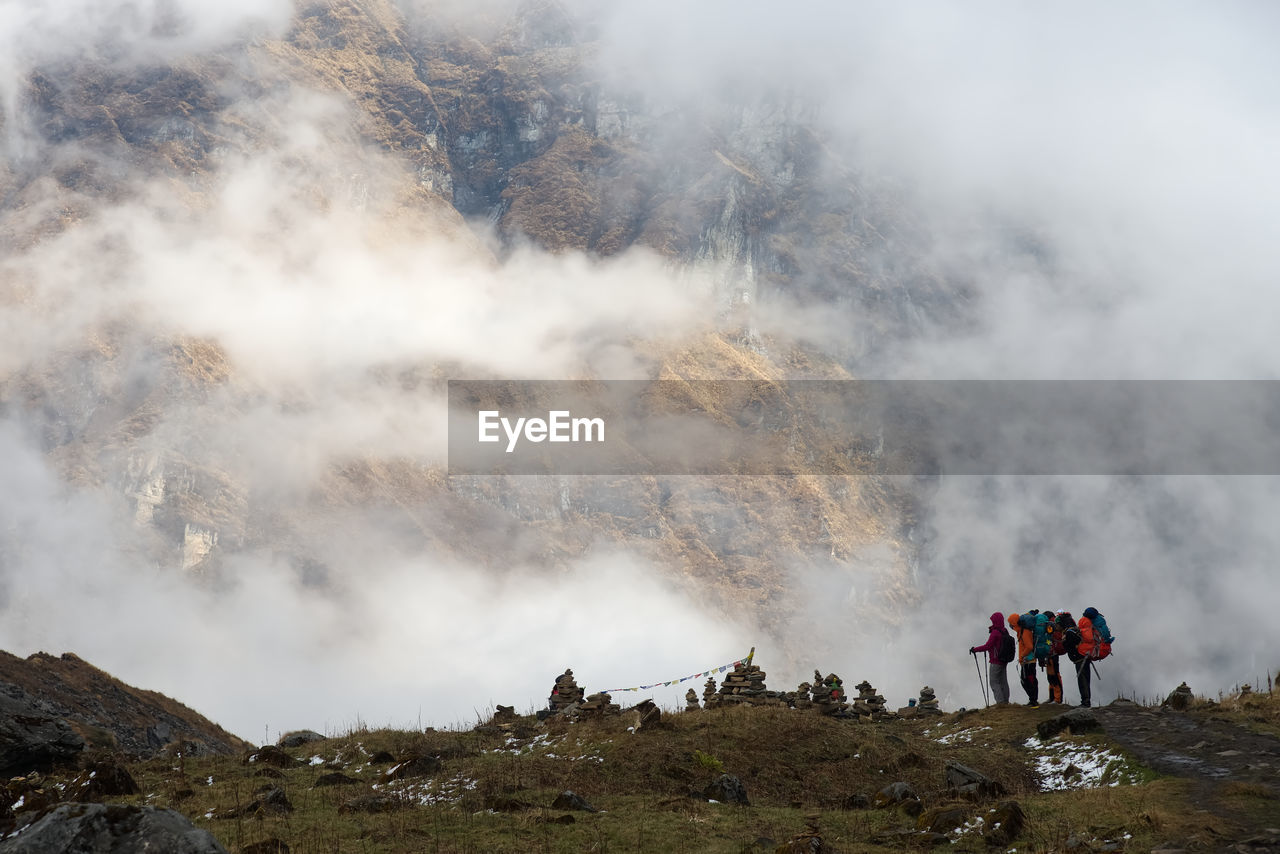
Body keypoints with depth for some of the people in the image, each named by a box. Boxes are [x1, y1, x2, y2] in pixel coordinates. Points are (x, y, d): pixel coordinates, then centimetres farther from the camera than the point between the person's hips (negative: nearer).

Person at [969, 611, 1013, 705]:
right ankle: (1005, 701, 14)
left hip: (996, 662, -8)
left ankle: (1000, 701, -11)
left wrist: (975, 649, -11)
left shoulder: (995, 633, -19)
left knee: (994, 682, -3)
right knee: (1003, 682, 12)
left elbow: (987, 646, -20)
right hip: (1004, 661, 8)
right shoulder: (1005, 631, 5)